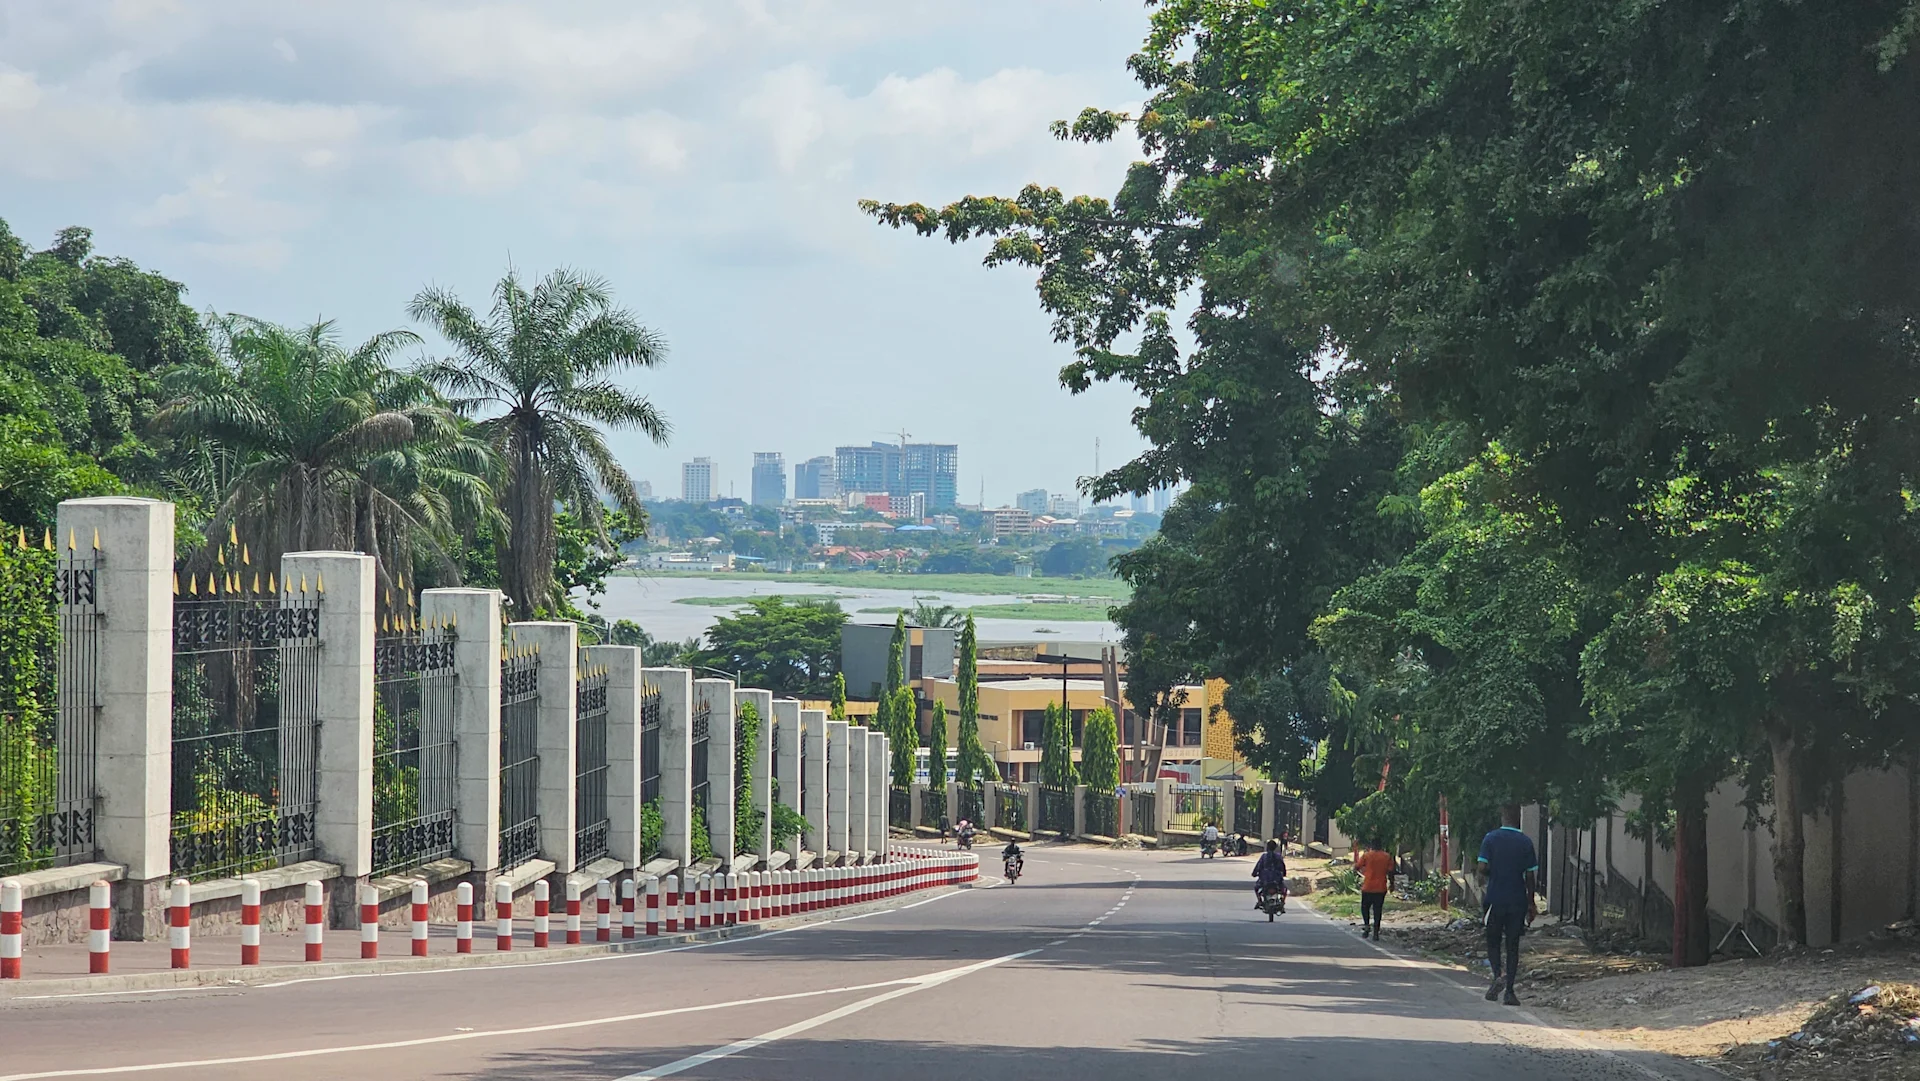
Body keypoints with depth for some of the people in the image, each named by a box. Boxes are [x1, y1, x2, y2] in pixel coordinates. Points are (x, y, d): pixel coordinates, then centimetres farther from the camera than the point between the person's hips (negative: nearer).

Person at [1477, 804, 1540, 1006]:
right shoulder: (1526, 842, -2)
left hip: (1495, 899, -1)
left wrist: (1481, 876, 14)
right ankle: (1509, 990, 2)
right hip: (1517, 902, 1)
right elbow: (1530, 876, -1)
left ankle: (1498, 974, -14)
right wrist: (1531, 902, 9)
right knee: (1512, 945, 7)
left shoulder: (1490, 839, -4)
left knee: (1493, 942, 12)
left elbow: (1482, 868, -9)